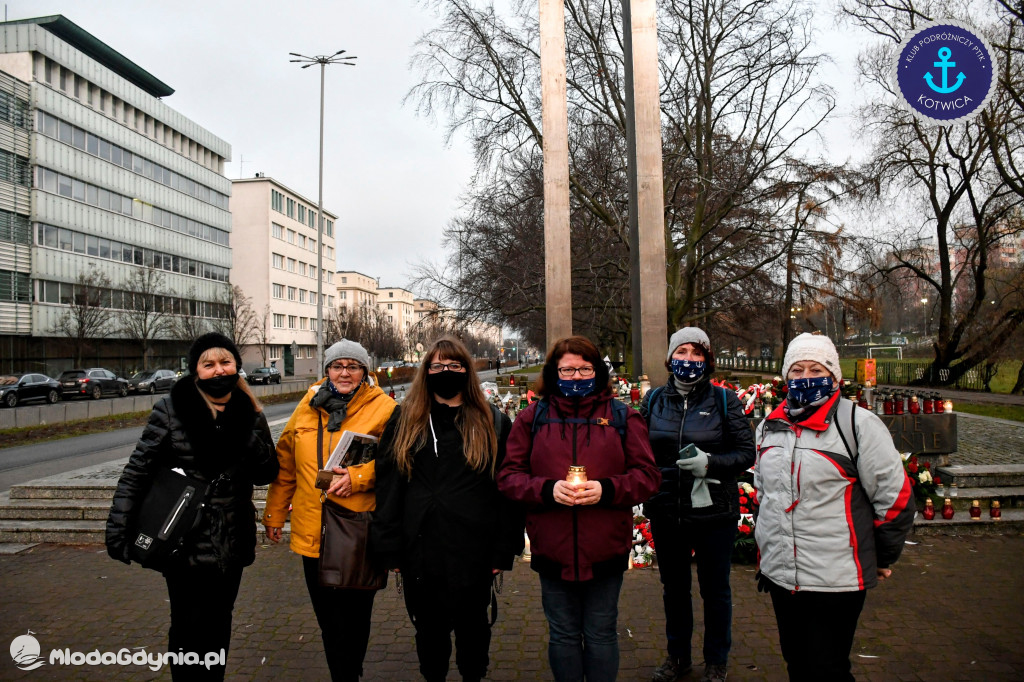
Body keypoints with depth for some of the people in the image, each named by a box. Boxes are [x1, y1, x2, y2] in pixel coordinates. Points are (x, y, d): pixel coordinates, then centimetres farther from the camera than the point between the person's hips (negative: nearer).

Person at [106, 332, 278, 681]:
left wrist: (256, 425, -16)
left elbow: (266, 473, -2)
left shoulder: (248, 412, 1)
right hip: (186, 543, -3)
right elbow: (138, 471, -7)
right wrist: (118, 531, -11)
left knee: (218, 626, 17)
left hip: (232, 543, 3)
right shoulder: (172, 409, -9)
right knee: (190, 630, 6)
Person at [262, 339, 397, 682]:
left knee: (354, 617, 10)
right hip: (313, 533, 4)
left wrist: (357, 477, -23)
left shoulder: (384, 408, -6)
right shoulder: (308, 406, 8)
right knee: (328, 619, 14)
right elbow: (285, 464, 14)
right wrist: (274, 513, 17)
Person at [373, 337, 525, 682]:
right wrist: (390, 549, -2)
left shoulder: (492, 423, 0)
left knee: (472, 627, 15)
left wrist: (503, 550, -6)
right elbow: (388, 487, 3)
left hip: (473, 551, -1)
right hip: (420, 550, 2)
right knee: (429, 628, 17)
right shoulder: (405, 423, 4)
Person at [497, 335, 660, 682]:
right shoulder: (532, 418, 3)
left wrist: (606, 490, -17)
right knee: (563, 634, 16)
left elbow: (648, 475, 0)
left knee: (601, 634, 14)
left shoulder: (623, 416, 3)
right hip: (551, 549, 1)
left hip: (606, 549, 0)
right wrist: (547, 489, -17)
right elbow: (508, 475, 1)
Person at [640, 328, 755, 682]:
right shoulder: (654, 399, 3)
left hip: (713, 512, -2)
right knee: (673, 586, 19)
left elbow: (746, 453, -6)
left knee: (715, 588, 13)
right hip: (665, 513, 3)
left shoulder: (724, 400, -4)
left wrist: (710, 463, -22)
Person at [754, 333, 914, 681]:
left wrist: (883, 559, 2)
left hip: (836, 579, -6)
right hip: (780, 574, 6)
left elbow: (895, 495, -6)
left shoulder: (858, 424, -10)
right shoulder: (769, 427, 9)